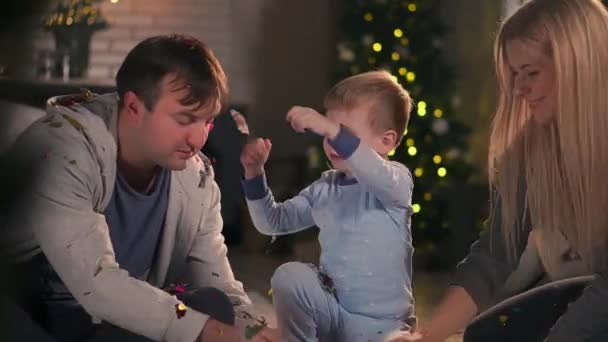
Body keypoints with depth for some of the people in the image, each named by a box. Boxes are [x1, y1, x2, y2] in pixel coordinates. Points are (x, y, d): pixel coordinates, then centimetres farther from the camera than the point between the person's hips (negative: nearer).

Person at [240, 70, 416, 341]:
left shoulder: (397, 179, -12)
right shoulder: (324, 188, 6)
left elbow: (378, 178, -38)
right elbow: (273, 222, 9)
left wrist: (334, 131, -47)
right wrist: (255, 173, -6)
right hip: (332, 306, 5)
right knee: (289, 276, -19)